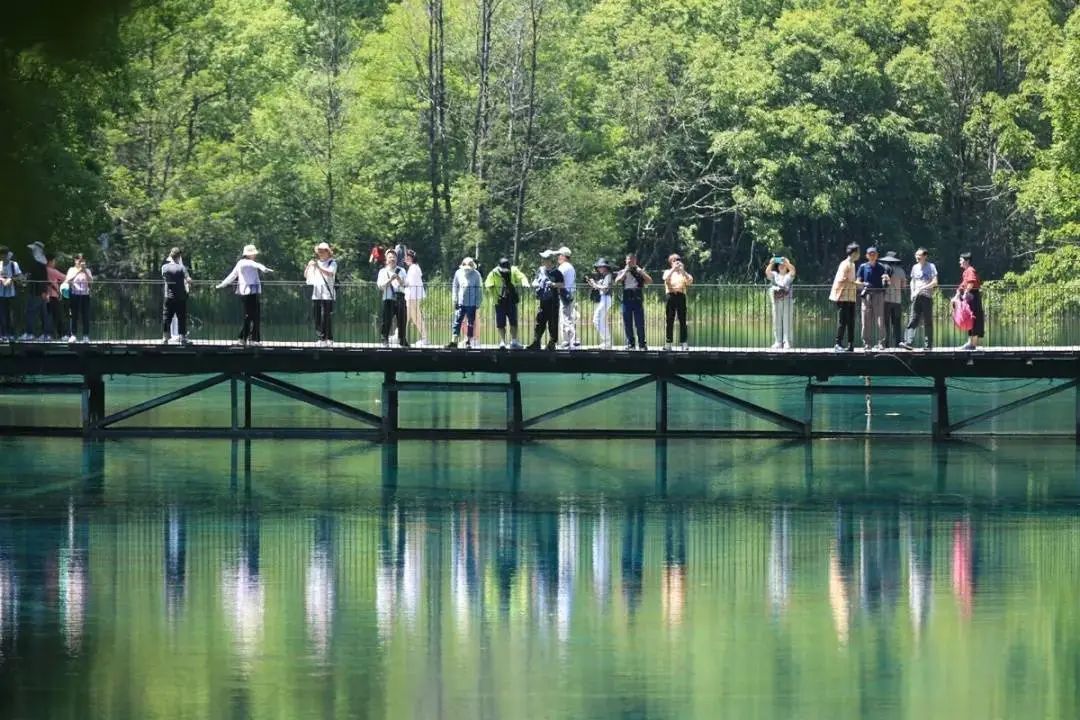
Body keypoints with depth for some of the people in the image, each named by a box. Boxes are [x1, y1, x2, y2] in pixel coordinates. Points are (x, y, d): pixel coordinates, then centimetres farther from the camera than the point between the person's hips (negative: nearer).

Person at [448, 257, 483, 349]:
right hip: (461, 303, 2)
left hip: (472, 303, -2)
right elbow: (455, 287, 11)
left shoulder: (476, 275, -3)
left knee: (471, 323, 4)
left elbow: (479, 289, 1)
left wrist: (478, 302, -3)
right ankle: (454, 341, -1)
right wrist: (455, 300, 5)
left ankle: (468, 342, 11)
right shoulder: (458, 273, 4)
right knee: (457, 321, -3)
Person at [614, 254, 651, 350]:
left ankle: (642, 344, 1)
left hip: (638, 300, -1)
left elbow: (649, 281, -3)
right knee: (628, 324, 1)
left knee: (640, 323, -3)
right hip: (626, 300, 1)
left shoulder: (640, 271, 10)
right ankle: (630, 344, 7)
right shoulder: (623, 272, 11)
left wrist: (641, 272, -10)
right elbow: (617, 281, -6)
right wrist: (625, 272, -10)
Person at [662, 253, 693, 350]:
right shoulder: (668, 272, 13)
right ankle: (668, 343, -1)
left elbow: (690, 281, -3)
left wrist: (682, 270, -8)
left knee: (682, 320, -3)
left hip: (681, 296, 1)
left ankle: (683, 343, -3)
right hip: (671, 296, -1)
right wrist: (674, 269, -13)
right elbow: (666, 279, -10)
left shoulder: (683, 273, 16)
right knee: (669, 320, -3)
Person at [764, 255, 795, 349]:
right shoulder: (774, 275, 16)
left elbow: (792, 269, -9)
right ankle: (778, 342, 5)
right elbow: (767, 272, -1)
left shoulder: (789, 276, 10)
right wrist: (771, 263, -11)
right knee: (777, 322, 2)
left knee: (787, 322, -5)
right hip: (776, 301, 3)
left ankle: (787, 342, -5)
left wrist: (786, 262, -16)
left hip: (787, 300, -3)